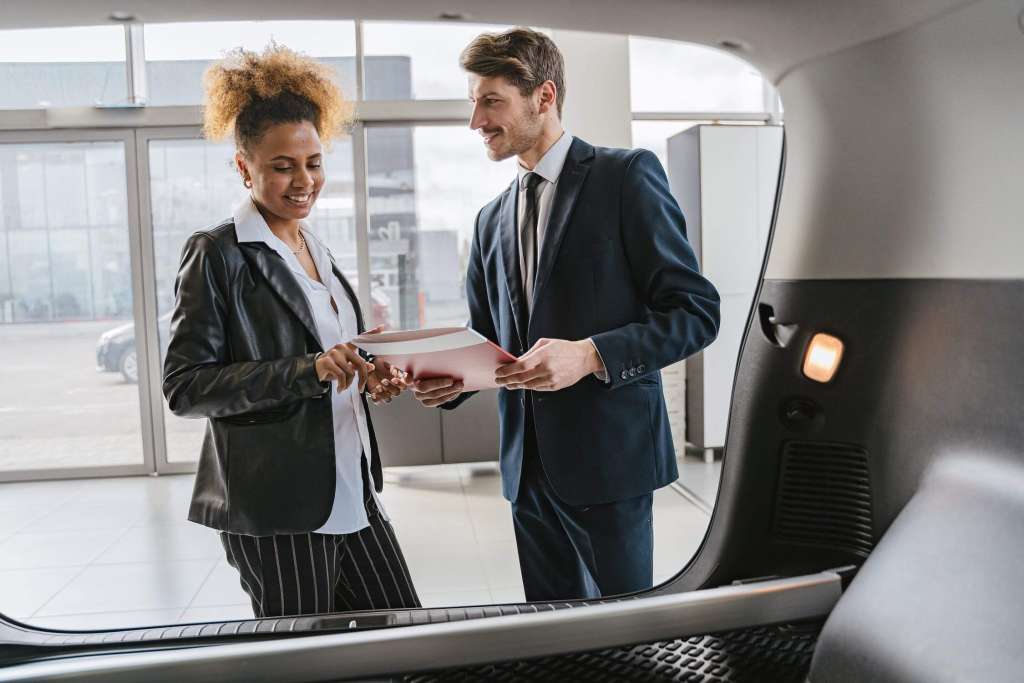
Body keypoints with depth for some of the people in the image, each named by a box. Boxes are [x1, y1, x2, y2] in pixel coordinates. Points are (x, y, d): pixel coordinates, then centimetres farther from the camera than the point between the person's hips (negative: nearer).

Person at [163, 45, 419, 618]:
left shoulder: (315, 249, 13)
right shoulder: (218, 255, -9)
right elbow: (184, 387, -15)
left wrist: (365, 377, 1)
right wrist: (309, 370, -25)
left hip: (352, 494, 7)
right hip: (277, 511, -7)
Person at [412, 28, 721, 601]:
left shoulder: (626, 176, -5)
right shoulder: (492, 220, 14)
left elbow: (697, 311, -10)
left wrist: (591, 354, -23)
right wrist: (451, 380, -5)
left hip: (607, 456, -6)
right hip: (529, 463, 6)